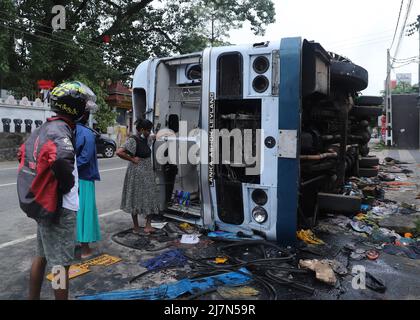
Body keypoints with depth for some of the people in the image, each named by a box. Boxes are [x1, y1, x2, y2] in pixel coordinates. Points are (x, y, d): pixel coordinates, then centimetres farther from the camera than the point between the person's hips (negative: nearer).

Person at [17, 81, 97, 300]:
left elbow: (22, 154, 21)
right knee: (61, 263, 2)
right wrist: (67, 183, -21)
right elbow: (62, 160, -40)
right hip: (60, 208, -9)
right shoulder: (61, 130, -19)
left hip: (41, 204, 10)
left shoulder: (42, 129, 10)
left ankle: (33, 297, 36)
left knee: (41, 256, 22)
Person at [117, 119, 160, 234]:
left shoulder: (145, 139, 8)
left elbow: (153, 137, 34)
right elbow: (119, 152, -28)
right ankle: (136, 226, 18)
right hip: (137, 173, -8)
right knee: (136, 199, 5)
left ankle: (148, 225, 16)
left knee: (151, 198, 8)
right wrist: (132, 159, -19)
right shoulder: (132, 140, -17)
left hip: (147, 173, 8)